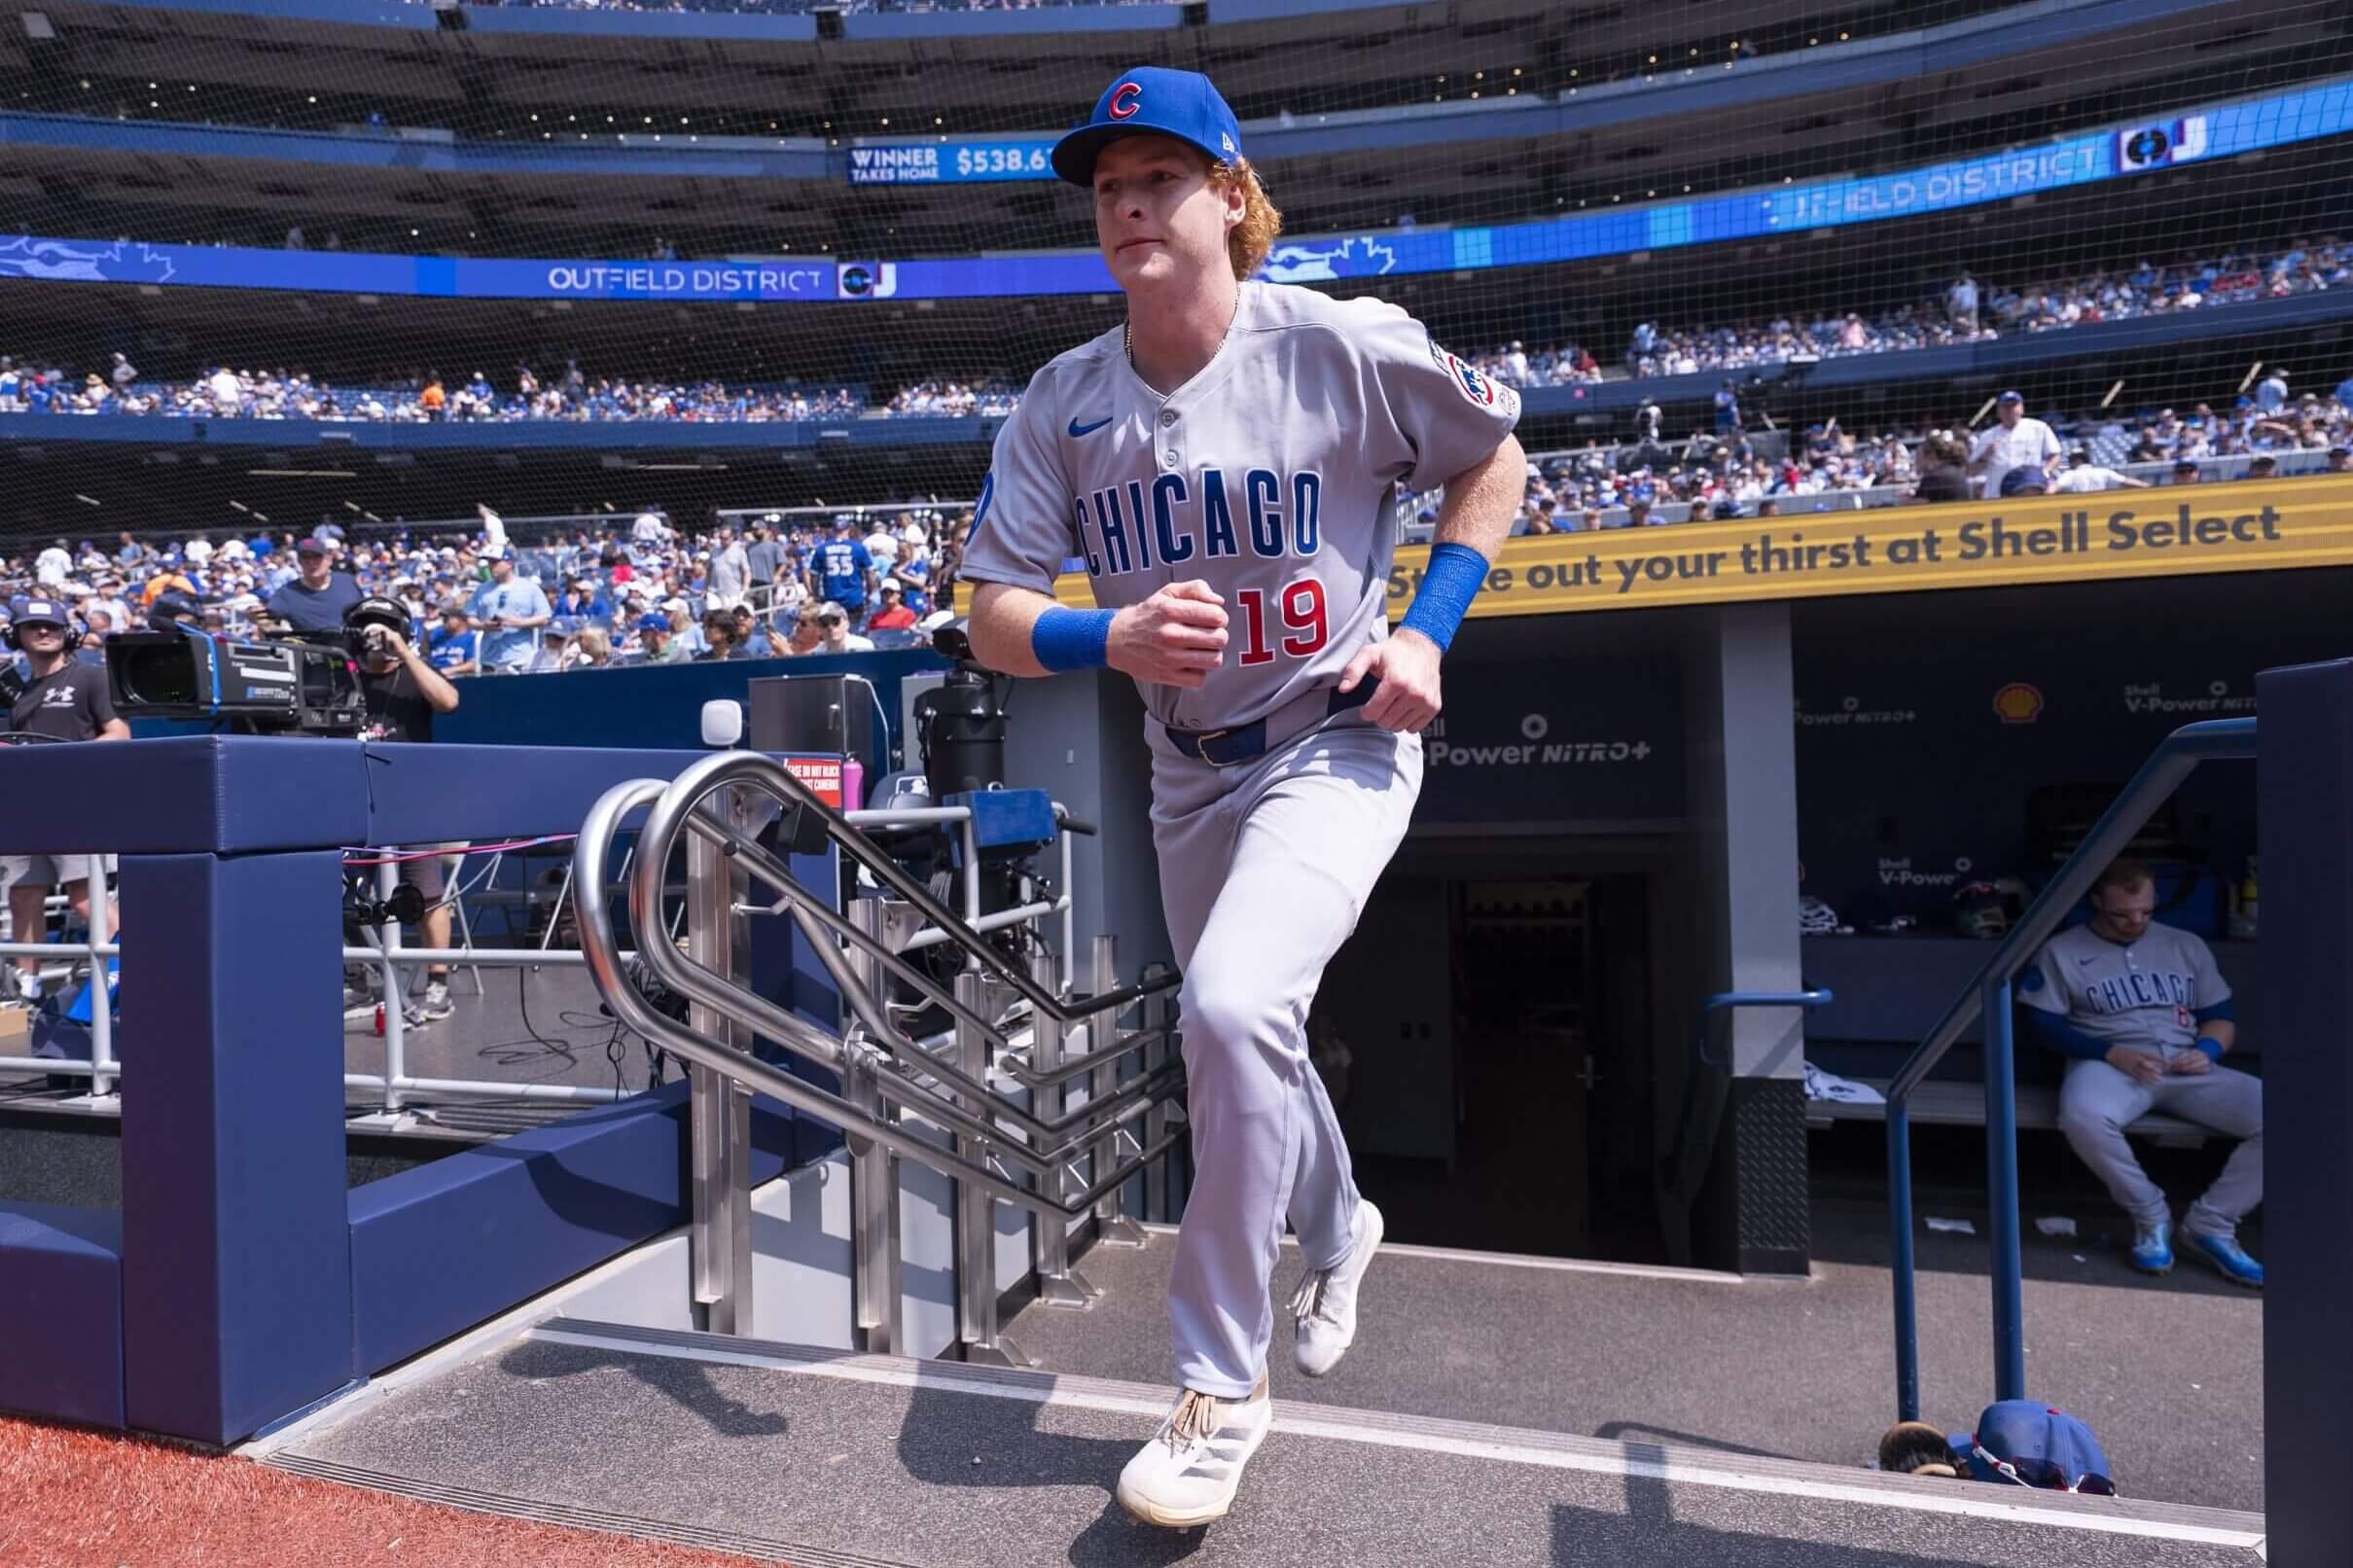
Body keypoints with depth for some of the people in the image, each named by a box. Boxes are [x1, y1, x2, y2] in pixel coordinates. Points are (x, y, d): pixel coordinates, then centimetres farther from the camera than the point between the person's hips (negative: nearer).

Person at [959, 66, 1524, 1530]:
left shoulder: (1345, 344, -13)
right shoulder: (1062, 403, -4)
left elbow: (1495, 461, 2)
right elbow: (994, 616, -6)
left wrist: (1426, 631, -10)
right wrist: (1113, 639, -27)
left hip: (1340, 742, -5)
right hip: (1189, 766, 5)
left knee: (1234, 1010, -27)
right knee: (1242, 1038, 18)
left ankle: (1222, 1387, -4)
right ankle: (1339, 1228, 51)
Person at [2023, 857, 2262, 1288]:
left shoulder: (2187, 945, 20)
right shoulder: (2062, 951, 8)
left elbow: (2221, 1017, 19)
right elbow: (2045, 1024, 0)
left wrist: (2207, 1050, -5)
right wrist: (2112, 1053, -14)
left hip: (2188, 1069, 4)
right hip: (2109, 1065, -4)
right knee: (2083, 1117, -39)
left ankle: (2210, 1223, -6)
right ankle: (2150, 1214, -11)